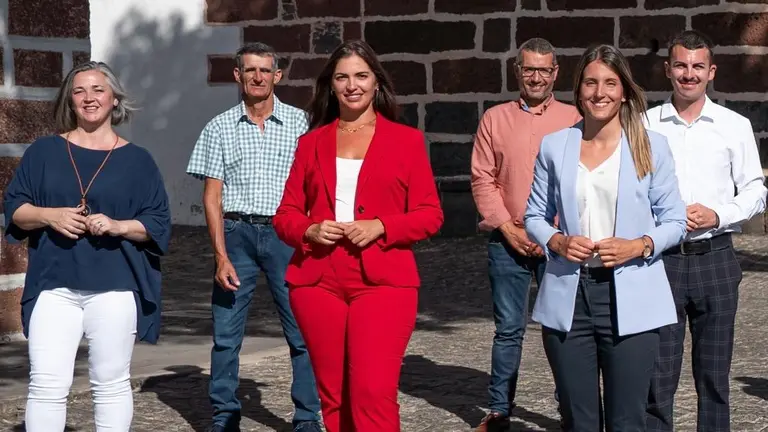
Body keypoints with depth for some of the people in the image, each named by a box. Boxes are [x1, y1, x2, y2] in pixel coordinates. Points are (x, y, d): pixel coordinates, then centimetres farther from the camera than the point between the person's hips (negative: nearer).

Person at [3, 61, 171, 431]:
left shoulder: (136, 160, 7)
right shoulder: (44, 152, 10)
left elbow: (159, 223, 4)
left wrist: (119, 226, -14)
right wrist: (49, 216, -12)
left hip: (114, 288, 0)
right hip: (54, 286, 1)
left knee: (111, 384, 4)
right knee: (47, 384, -5)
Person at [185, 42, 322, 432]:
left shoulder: (297, 122, 5)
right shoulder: (220, 127, 7)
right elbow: (212, 196, 4)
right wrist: (221, 256, -4)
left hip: (285, 234, -1)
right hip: (237, 232, 1)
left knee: (303, 331, -2)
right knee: (226, 333, 2)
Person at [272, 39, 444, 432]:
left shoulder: (406, 140, 7)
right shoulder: (312, 143, 13)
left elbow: (430, 215, 3)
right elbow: (286, 215, 13)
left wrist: (380, 227, -12)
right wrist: (310, 231, -8)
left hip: (383, 282, -3)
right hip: (318, 282, 3)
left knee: (373, 395, -15)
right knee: (333, 398, 7)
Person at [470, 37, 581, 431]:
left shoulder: (574, 120, 4)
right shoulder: (495, 119, 7)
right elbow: (482, 179, 4)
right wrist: (508, 228, -5)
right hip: (508, 241, 1)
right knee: (508, 329, 5)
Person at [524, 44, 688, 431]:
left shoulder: (651, 146, 3)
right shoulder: (554, 146, 8)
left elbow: (674, 221, 5)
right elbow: (535, 216, 13)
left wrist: (639, 246, -14)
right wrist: (556, 241, -8)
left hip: (630, 299, -2)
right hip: (568, 297, 2)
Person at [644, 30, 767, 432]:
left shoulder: (735, 126, 5)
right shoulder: (645, 125, 4)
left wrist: (718, 215, -10)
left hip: (715, 259, 1)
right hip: (660, 259, -1)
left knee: (714, 372, 8)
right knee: (657, 373, 0)